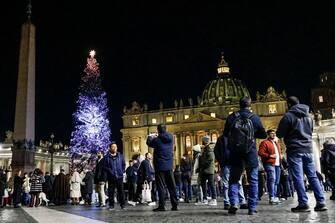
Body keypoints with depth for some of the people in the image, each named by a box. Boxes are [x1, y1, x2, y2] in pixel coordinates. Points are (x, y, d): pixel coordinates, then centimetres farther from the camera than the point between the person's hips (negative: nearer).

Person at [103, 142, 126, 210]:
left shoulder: (120, 156, 10)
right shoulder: (107, 157, 4)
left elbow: (124, 164, 15)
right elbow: (105, 166, 1)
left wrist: (123, 171, 0)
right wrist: (110, 172, -12)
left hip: (119, 176, 1)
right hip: (111, 177, -1)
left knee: (121, 191, 0)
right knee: (111, 192, 3)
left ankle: (122, 205, 7)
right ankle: (111, 205, 11)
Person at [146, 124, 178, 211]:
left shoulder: (157, 140, -13)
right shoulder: (170, 137, -1)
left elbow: (149, 143, 6)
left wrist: (150, 137, 26)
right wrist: (156, 137, 31)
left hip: (160, 166, -4)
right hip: (169, 166, 5)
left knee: (161, 186, -1)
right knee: (172, 186, 8)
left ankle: (161, 206, -1)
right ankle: (175, 205, 11)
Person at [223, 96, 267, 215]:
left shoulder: (231, 117, -3)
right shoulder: (255, 118, -5)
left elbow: (225, 134, 8)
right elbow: (263, 135, 4)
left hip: (235, 154, 1)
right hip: (251, 154, -1)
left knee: (233, 179, 12)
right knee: (253, 181, 10)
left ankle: (234, 202, -4)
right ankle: (252, 207, 9)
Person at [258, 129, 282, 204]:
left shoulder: (277, 143, 25)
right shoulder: (264, 143, -3)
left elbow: (280, 152, 38)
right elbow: (260, 152, -12)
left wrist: (280, 156, 15)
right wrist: (270, 155, -18)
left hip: (277, 164, 9)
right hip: (269, 164, -9)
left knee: (277, 181, 10)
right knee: (272, 179, -19)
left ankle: (275, 197, 18)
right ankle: (271, 198, -20)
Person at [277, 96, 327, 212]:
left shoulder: (288, 116, -8)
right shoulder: (308, 116, 15)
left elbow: (279, 134, -5)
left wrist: (289, 133, 15)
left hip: (294, 150, -6)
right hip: (308, 149, 7)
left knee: (298, 178, -4)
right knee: (313, 176, 8)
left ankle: (303, 204, -6)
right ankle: (321, 202, 7)